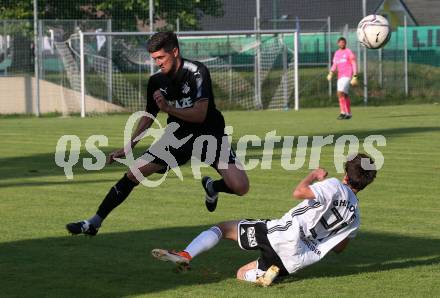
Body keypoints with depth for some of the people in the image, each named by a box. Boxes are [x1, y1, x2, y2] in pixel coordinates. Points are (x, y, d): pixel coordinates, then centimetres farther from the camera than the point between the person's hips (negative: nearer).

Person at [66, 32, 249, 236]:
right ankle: (94, 223, -1)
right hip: (177, 135, 4)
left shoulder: (197, 72, -20)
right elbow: (149, 116, 11)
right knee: (134, 173, -9)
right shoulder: (157, 80, -4)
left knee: (240, 187, -21)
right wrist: (128, 147, 8)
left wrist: (169, 108, -37)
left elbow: (200, 115, -27)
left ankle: (212, 187, 14)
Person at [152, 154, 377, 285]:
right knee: (242, 274, 23)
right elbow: (339, 248, 24)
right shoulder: (355, 215, 15)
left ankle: (185, 255, -11)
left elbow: (298, 193, -17)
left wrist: (314, 175, 2)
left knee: (223, 228, 10)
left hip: (282, 233, -5)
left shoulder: (334, 186, -3)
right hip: (296, 260, 5)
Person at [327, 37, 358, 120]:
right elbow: (334, 65, 18)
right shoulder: (337, 53, 16)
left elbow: (354, 64, -6)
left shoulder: (349, 52, -3)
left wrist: (355, 77, -14)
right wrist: (331, 73, -2)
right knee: (345, 95, 10)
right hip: (340, 76, 7)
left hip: (347, 76, -7)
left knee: (340, 93, -20)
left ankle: (343, 112, -19)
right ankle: (349, 113, 19)